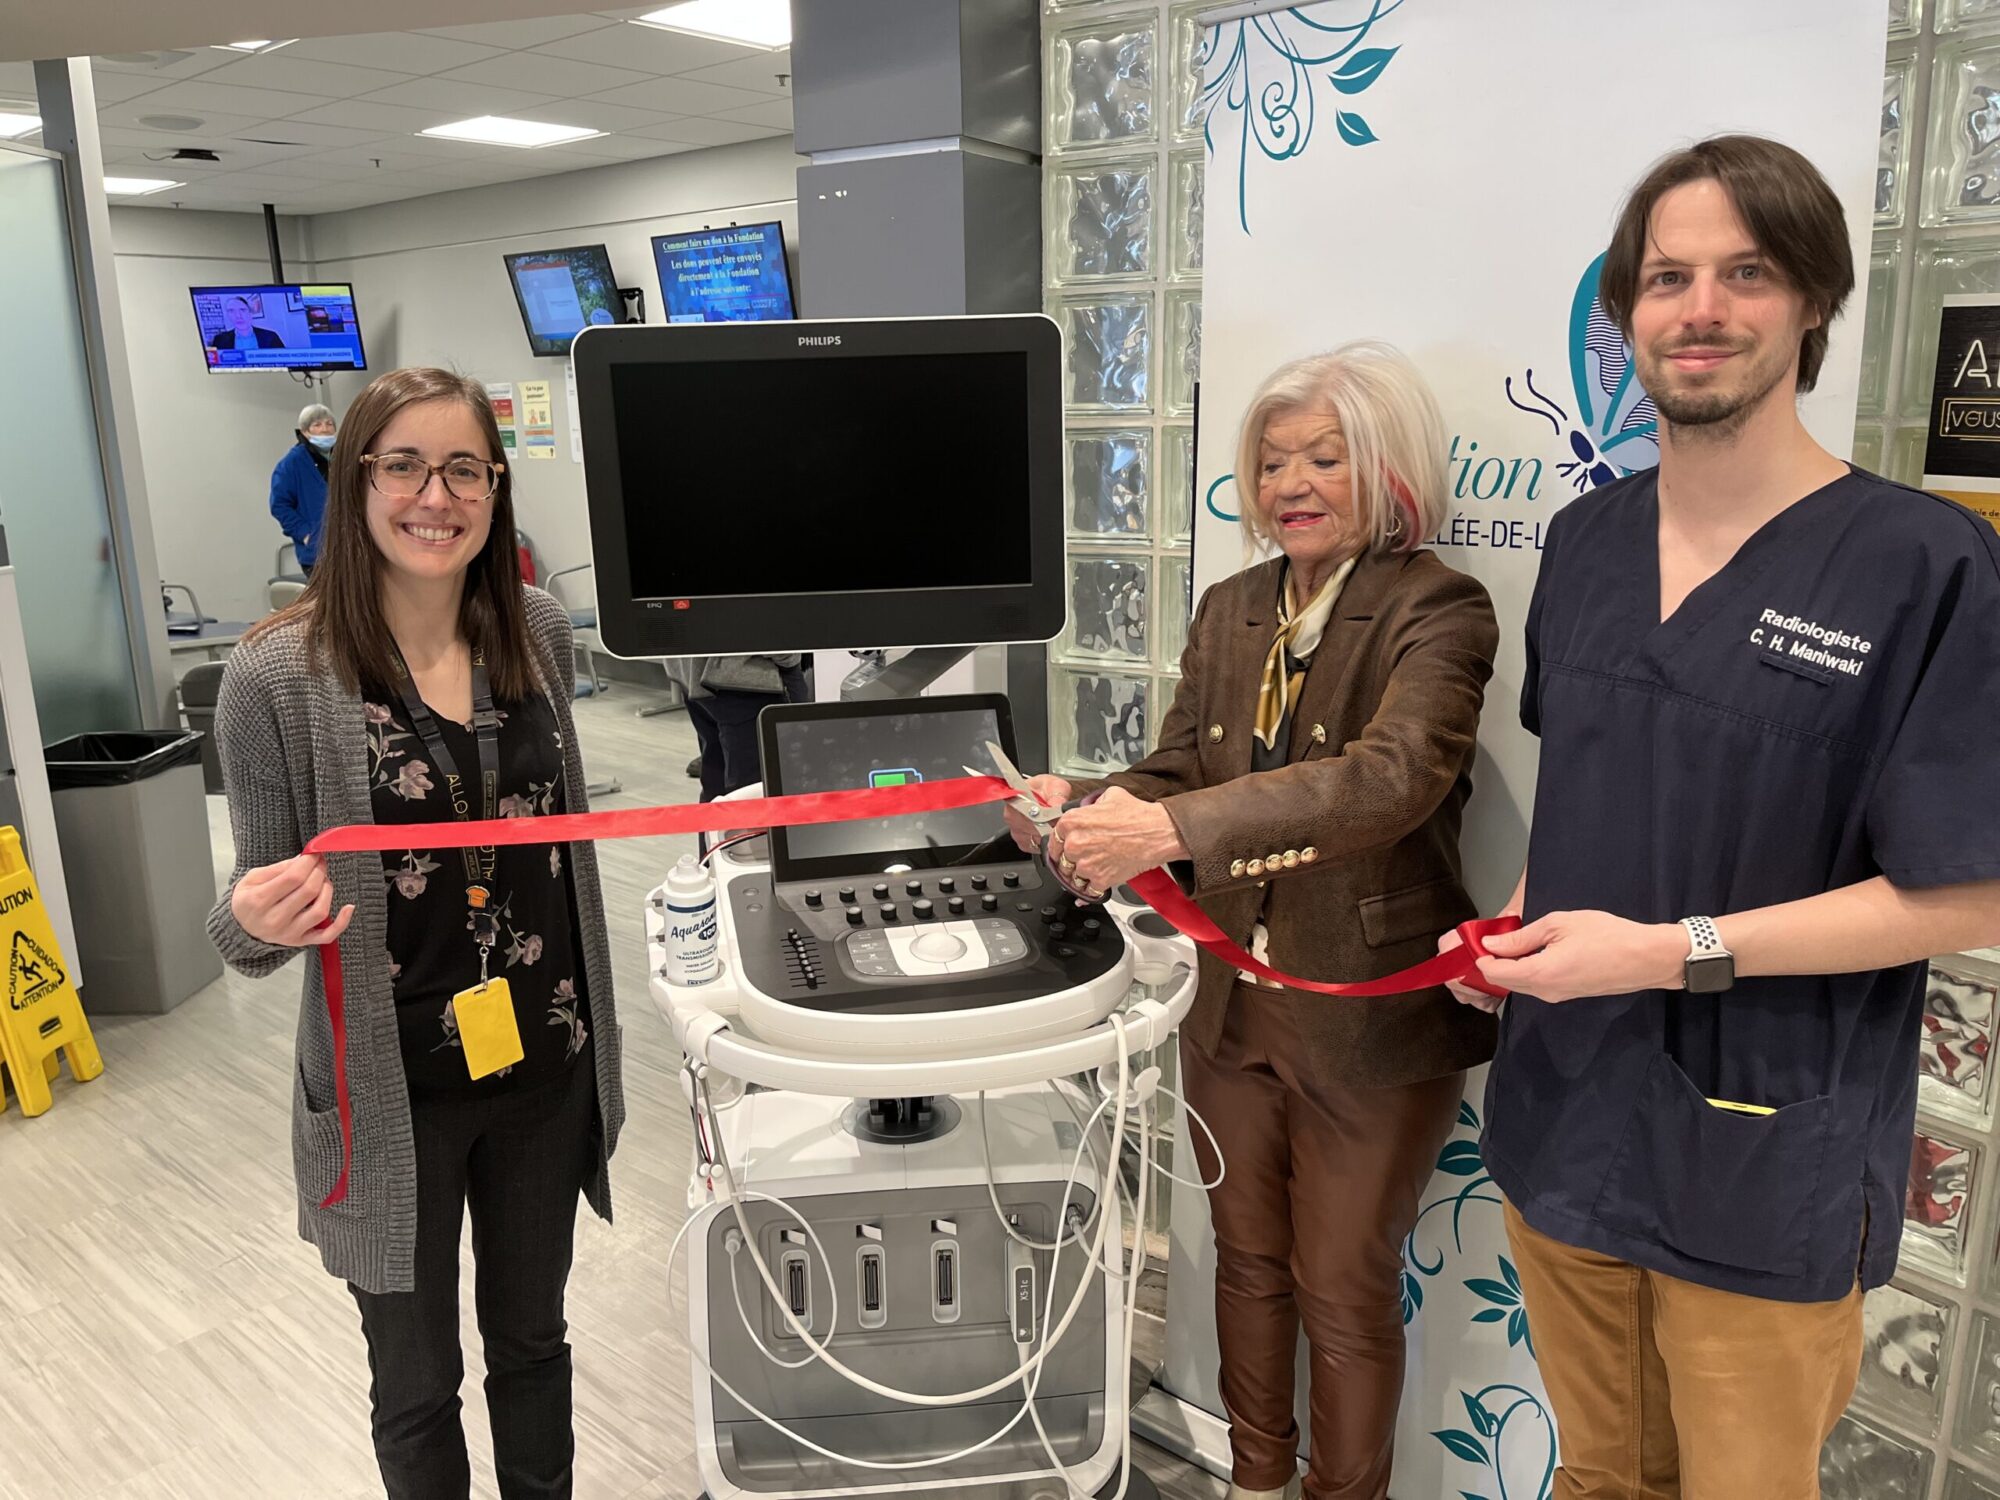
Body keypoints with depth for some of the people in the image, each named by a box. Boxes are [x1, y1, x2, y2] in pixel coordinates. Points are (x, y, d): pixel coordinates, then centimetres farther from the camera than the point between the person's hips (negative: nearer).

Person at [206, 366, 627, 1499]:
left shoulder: (540, 632, -4)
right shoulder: (280, 675, -15)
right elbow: (255, 921, -6)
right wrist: (256, 923, -31)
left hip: (546, 1063, 3)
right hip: (394, 1088, -3)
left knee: (532, 1341, 23)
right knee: (418, 1383, 17)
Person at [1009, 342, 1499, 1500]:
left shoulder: (1436, 609, -15)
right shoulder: (1231, 610, 5)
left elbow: (1389, 776, -31)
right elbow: (1178, 775, 5)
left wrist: (1173, 826, -40)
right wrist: (1085, 806, -17)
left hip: (1370, 1021, -5)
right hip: (1234, 1004, 6)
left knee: (1345, 1295, 12)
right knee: (1248, 1262, 22)